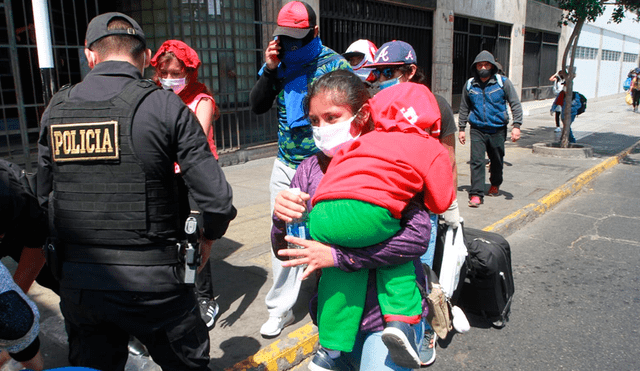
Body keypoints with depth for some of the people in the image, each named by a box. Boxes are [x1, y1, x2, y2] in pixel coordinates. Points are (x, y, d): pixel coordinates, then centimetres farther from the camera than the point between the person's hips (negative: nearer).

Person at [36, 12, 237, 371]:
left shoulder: (56, 109, 2)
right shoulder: (165, 106, -11)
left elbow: (42, 199, 7)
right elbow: (218, 199, -16)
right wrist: (208, 238, 4)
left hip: (77, 284, 5)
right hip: (152, 283, -4)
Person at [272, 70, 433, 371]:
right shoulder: (310, 169, -1)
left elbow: (417, 236, -25)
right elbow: (286, 254, 1)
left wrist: (337, 256, -23)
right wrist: (281, 221, -21)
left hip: (389, 311, -4)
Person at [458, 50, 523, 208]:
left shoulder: (503, 82, -2)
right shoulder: (469, 85, 4)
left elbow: (515, 104, -1)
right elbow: (464, 109, 14)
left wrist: (516, 126, -10)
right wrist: (461, 128, 11)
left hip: (497, 130, 0)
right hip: (477, 130, 1)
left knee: (497, 161, 13)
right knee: (476, 161, -10)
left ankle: (495, 185, 38)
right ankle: (476, 194, -8)